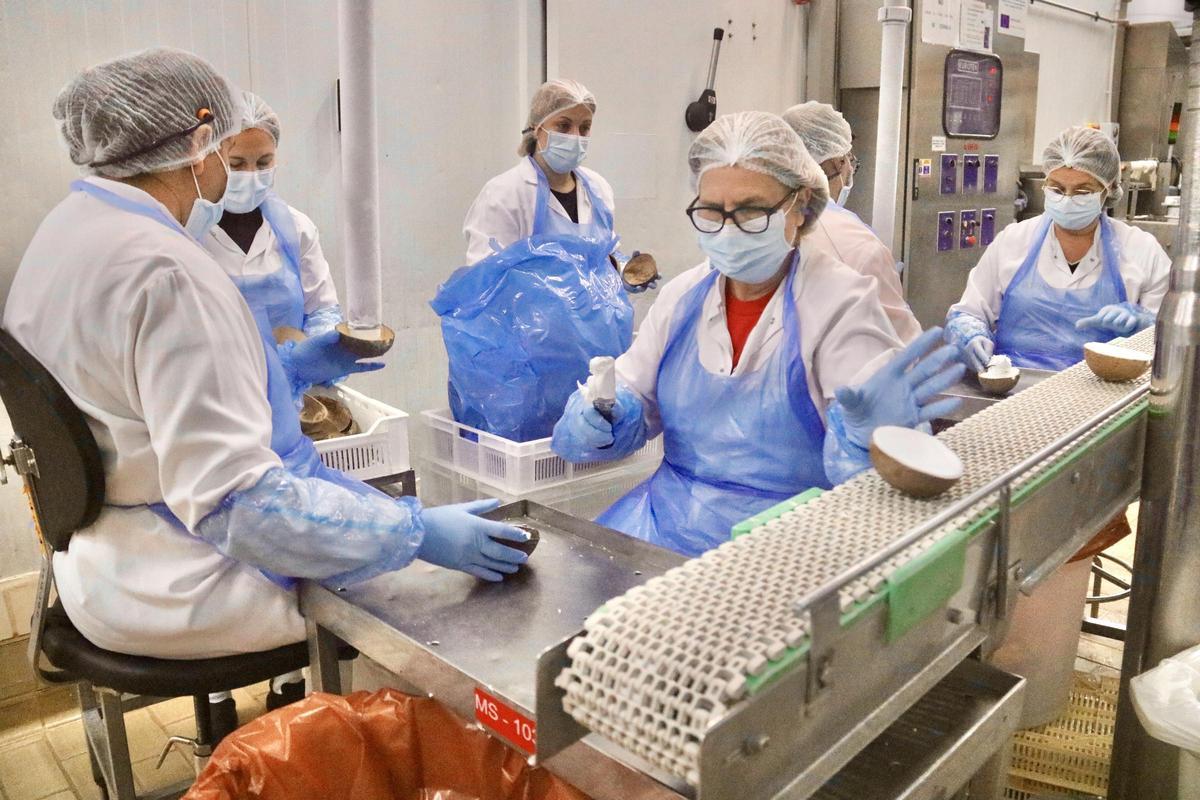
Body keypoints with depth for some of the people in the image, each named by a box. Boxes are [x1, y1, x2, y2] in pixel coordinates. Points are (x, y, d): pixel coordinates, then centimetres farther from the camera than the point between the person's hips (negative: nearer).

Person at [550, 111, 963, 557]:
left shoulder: (842, 304, -9)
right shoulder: (682, 296, 7)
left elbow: (856, 470, -14)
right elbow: (632, 400, 11)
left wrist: (865, 428, -36)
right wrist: (595, 416, -12)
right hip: (666, 514, 5)